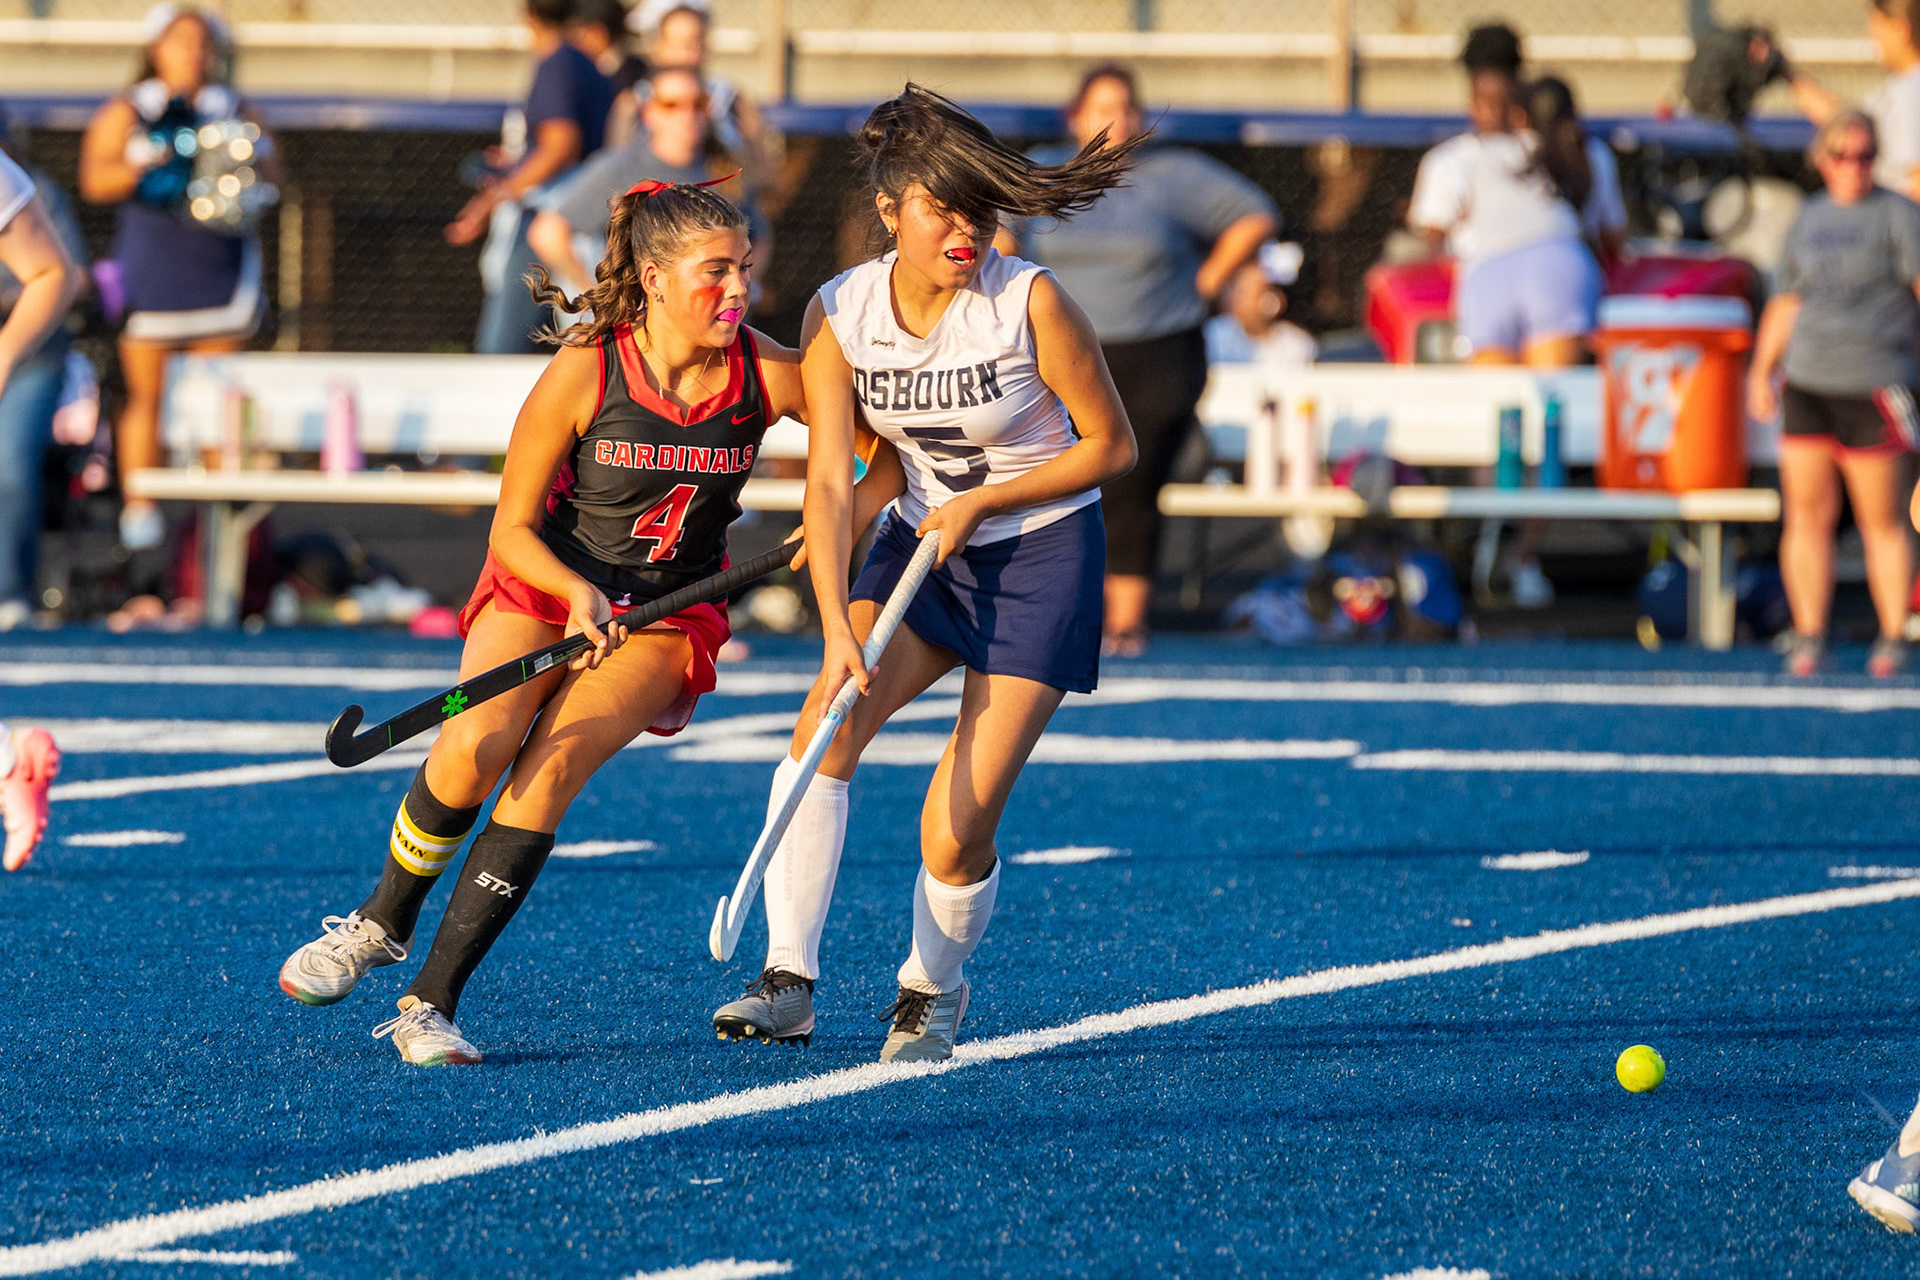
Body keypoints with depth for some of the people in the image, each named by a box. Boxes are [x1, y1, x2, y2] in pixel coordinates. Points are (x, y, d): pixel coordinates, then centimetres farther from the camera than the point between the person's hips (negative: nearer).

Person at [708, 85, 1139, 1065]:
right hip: (923, 543, 4)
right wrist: (837, 630, -26)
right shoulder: (838, 314, -11)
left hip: (1042, 552, -4)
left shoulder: (1031, 303, -20)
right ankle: (789, 983, -18)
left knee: (956, 833, -10)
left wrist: (982, 503, -16)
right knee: (828, 717, -22)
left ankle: (931, 990, 20)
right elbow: (829, 480, -14)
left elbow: (1112, 448, -9)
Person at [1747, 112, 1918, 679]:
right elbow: (1786, 302, 24)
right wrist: (1761, 372, 20)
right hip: (1807, 383, 5)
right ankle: (1808, 637, 5)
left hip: (1873, 385, -5)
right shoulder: (1812, 217, 17)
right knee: (1807, 514, 1)